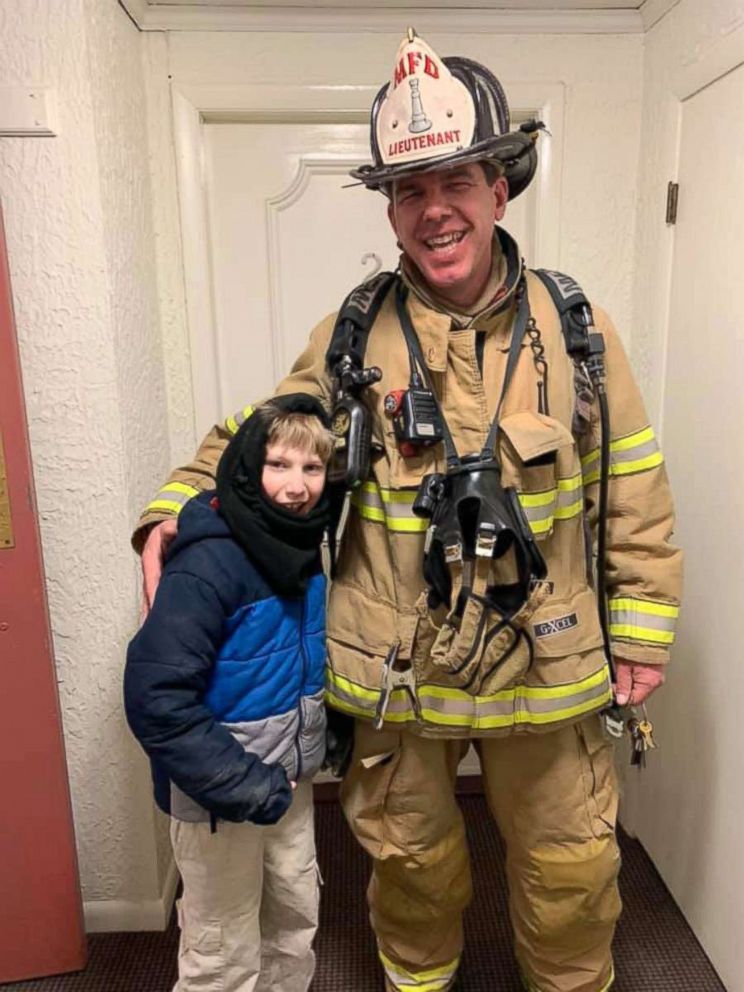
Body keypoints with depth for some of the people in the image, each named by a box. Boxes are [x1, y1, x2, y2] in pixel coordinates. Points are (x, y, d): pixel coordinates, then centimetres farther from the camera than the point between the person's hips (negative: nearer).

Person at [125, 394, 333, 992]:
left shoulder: (304, 546, -1)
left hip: (290, 777, 7)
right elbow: (156, 699, -27)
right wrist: (246, 788, -24)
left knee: (297, 920, 22)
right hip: (219, 794, -7)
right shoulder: (208, 565, -25)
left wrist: (325, 733, 7)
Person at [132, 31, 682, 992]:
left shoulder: (575, 328, -5)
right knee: (410, 854, 23)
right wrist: (173, 508, -8)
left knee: (568, 862, 20)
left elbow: (633, 494, 0)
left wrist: (639, 634, 0)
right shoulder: (351, 338, -6)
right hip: (398, 671, 0)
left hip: (547, 668, 1)